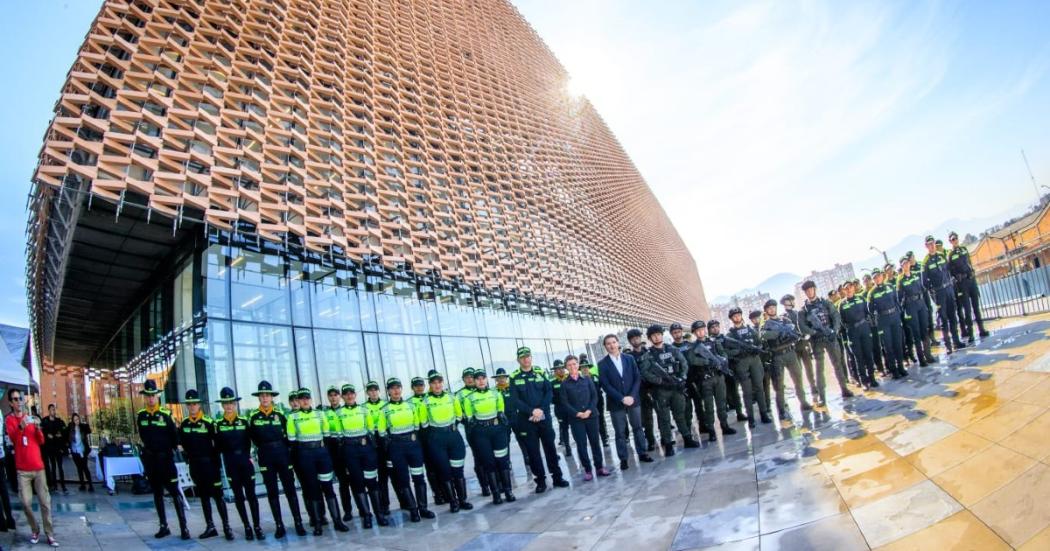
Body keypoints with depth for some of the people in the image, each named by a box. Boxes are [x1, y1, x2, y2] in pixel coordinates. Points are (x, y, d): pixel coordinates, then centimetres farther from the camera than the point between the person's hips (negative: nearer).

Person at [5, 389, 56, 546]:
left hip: (38, 466, 3)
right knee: (26, 503, -8)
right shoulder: (9, 419, 0)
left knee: (45, 501, -1)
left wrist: (37, 428, -11)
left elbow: (41, 441, 8)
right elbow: (13, 439, -18)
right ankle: (35, 531, 11)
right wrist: (21, 427, -38)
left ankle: (50, 534, 2)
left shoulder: (31, 417, 11)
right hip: (22, 469, -3)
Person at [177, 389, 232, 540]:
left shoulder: (208, 422, -11)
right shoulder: (184, 424, 4)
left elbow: (218, 444, -9)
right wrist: (187, 455, 6)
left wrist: (216, 462, -8)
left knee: (217, 495, -3)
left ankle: (226, 527, 3)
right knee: (203, 496, 12)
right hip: (194, 465, 5)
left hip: (209, 464, -5)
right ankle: (210, 527, 21)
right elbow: (182, 442, 17)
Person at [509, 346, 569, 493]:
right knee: (533, 451, 4)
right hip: (527, 420, -2)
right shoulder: (514, 378, -2)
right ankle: (540, 480, 14)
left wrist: (541, 409, -14)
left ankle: (557, 477, 18)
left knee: (550, 447, 7)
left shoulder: (540, 373, 6)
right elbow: (516, 400, -8)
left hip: (544, 417, 2)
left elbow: (549, 393, 0)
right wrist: (532, 411, -18)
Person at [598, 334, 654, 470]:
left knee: (638, 427, 10)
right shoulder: (602, 364, -4)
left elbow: (637, 378, 3)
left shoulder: (629, 358, 5)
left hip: (633, 399, 2)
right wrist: (622, 398, -15)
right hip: (616, 403, -2)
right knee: (620, 432, 2)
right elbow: (605, 385, -9)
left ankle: (642, 453, 21)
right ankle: (623, 459, 9)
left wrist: (632, 396, -10)